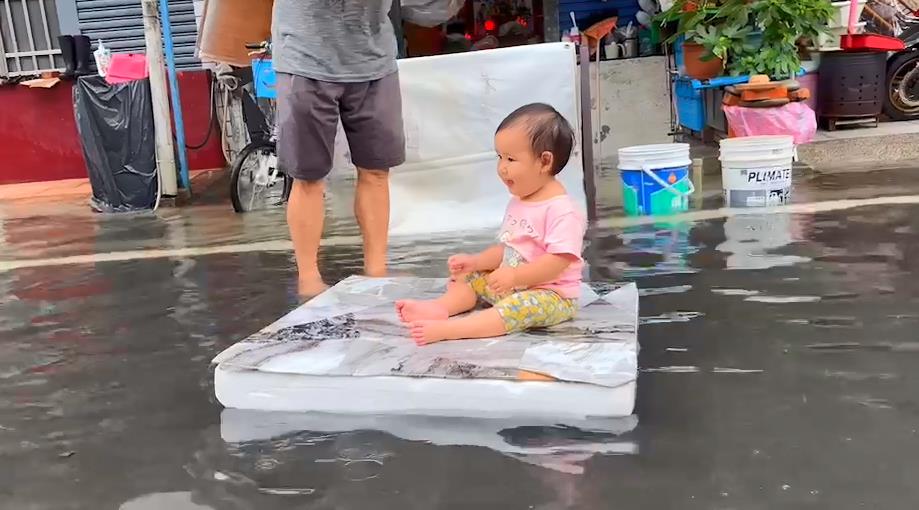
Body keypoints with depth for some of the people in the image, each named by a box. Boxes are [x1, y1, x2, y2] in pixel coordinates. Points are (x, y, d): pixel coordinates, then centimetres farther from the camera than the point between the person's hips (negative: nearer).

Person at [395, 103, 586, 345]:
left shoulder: (562, 210, -20)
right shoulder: (518, 201, 11)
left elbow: (558, 261, -28)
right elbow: (506, 248, 15)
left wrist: (513, 276, -32)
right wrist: (476, 262, 1)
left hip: (551, 294, -10)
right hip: (512, 285, 10)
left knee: (519, 306, -37)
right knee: (467, 276, 8)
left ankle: (447, 329, -48)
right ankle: (441, 307, -19)